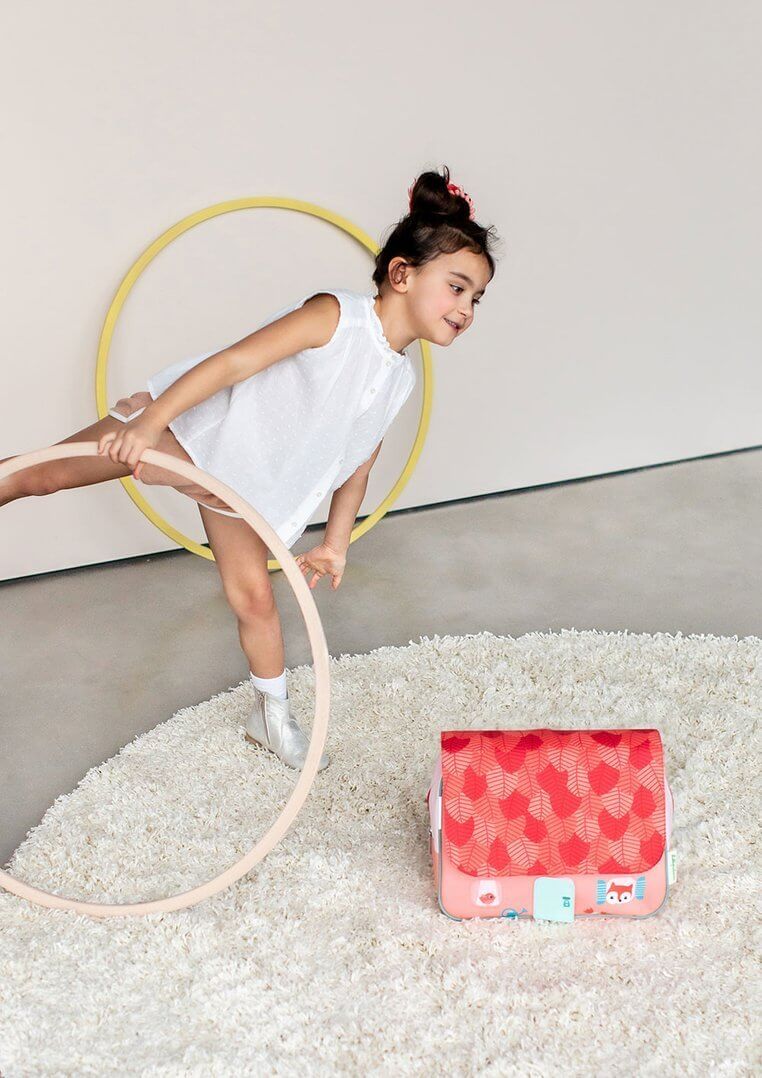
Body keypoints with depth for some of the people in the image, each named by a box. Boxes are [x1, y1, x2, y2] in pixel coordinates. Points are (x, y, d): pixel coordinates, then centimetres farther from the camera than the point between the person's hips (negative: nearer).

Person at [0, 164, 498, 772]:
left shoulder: (400, 380, 1)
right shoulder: (336, 317, -22)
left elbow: (357, 464, 15)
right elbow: (233, 362, -28)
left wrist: (336, 542, 16)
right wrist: (148, 423, -36)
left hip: (243, 487, 6)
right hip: (188, 427, -6)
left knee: (254, 596, 8)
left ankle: (273, 716, 25)